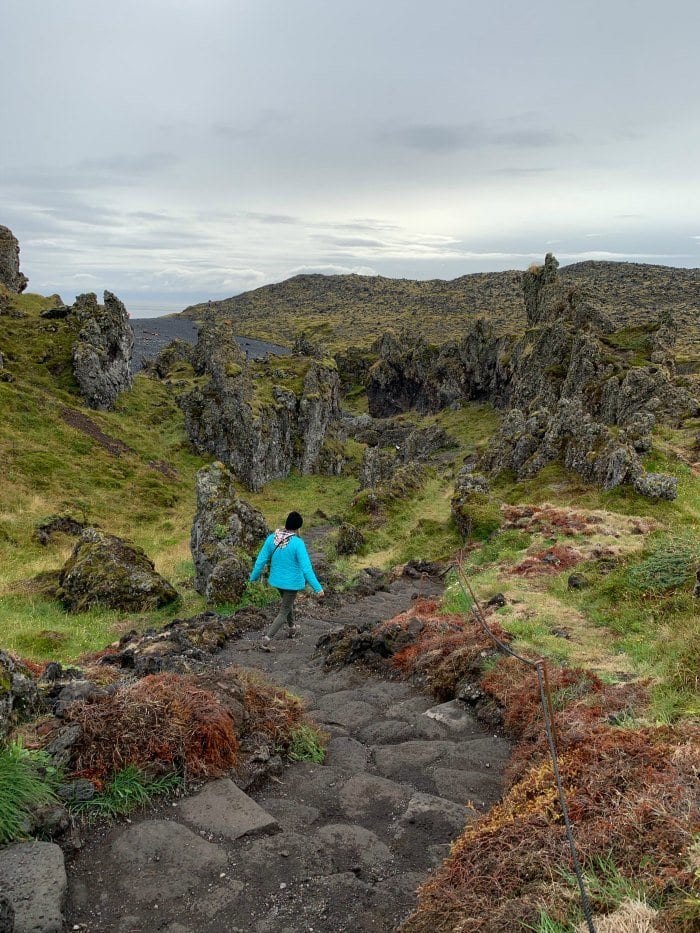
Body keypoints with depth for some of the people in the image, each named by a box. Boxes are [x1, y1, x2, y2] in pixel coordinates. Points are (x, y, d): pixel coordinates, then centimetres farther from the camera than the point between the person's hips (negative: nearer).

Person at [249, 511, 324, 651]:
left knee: (288, 603, 31)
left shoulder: (271, 538, -11)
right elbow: (306, 568, -25)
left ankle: (291, 628, 50)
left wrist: (254, 576, 12)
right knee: (284, 612, 7)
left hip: (277, 580, 6)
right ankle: (267, 639, -4)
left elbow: (261, 559, -2)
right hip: (292, 582, -6)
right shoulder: (297, 543, -26)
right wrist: (317, 587, -19)